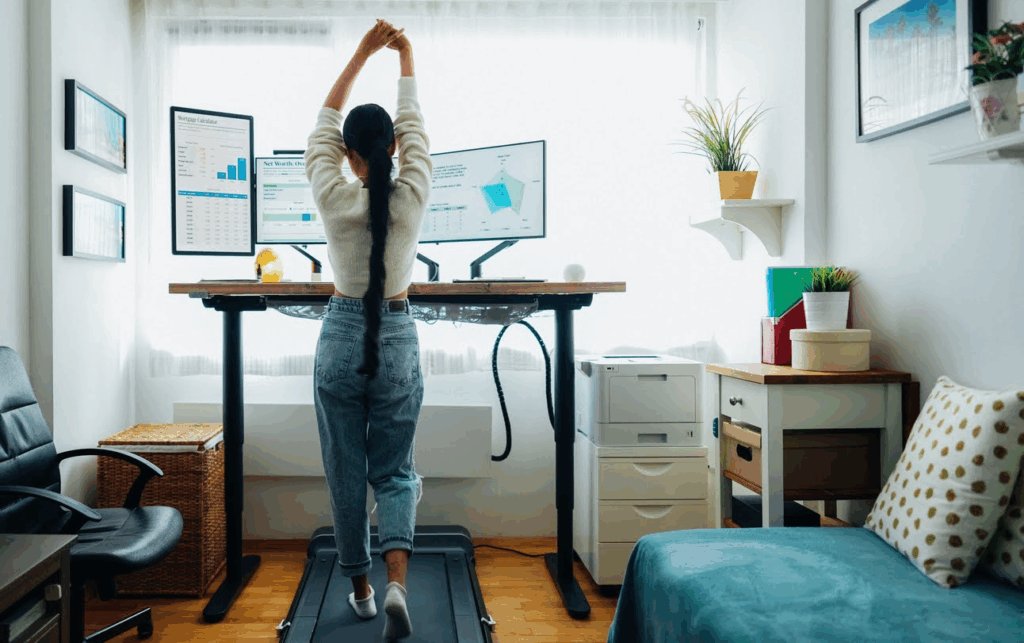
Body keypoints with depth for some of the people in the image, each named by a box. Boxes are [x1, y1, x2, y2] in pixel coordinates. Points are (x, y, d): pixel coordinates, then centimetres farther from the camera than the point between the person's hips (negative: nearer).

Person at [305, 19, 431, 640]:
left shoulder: (335, 198, -9)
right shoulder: (412, 197, -8)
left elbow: (324, 127, 6)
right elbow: (415, 127, 8)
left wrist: (361, 54, 12)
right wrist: (406, 59, 20)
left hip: (342, 338, 0)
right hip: (397, 339, 1)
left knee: (347, 472, 12)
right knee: (394, 471, 10)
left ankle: (361, 588, 23)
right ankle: (397, 583, -8)